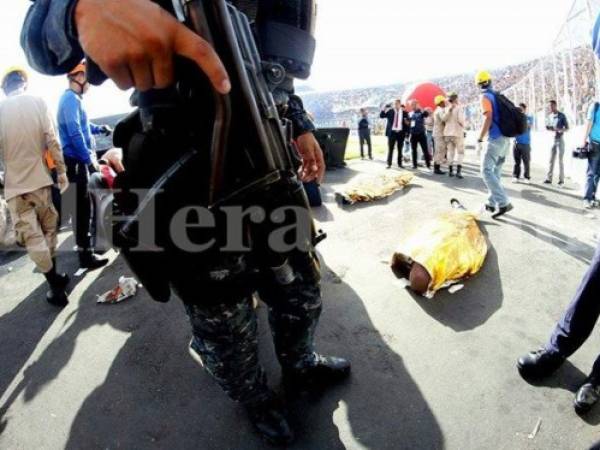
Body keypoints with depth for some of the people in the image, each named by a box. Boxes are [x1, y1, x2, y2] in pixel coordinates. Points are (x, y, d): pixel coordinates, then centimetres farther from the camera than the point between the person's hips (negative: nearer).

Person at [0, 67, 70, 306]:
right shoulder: (38, 103, -3)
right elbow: (52, 141, -7)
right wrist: (61, 171, 0)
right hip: (39, 178, 1)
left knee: (32, 236, 3)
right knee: (48, 229, 16)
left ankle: (55, 286, 3)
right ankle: (55, 277, 26)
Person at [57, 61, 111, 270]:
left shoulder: (73, 99, 19)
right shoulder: (71, 99, -14)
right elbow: (75, 133, -23)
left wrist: (99, 129, 23)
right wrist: (89, 158, -22)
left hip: (78, 160, 11)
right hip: (76, 161, -11)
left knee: (83, 206, 18)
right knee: (83, 207, -8)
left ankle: (85, 245, 30)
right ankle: (86, 255, -4)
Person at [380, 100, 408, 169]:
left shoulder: (404, 112, 6)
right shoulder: (390, 111, 4)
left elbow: (407, 122, 11)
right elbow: (381, 116, -2)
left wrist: (407, 123, -12)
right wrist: (384, 110, -18)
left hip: (401, 133, 1)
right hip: (392, 132, -1)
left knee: (400, 149, 8)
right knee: (390, 149, 1)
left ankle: (400, 163, 16)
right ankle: (389, 164, 6)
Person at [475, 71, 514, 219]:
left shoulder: (485, 97, -5)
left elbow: (488, 118, -15)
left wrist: (480, 139, -13)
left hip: (496, 139, -8)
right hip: (506, 139, 8)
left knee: (486, 170, -9)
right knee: (496, 171, 14)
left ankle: (504, 203, -16)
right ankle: (492, 202, 19)